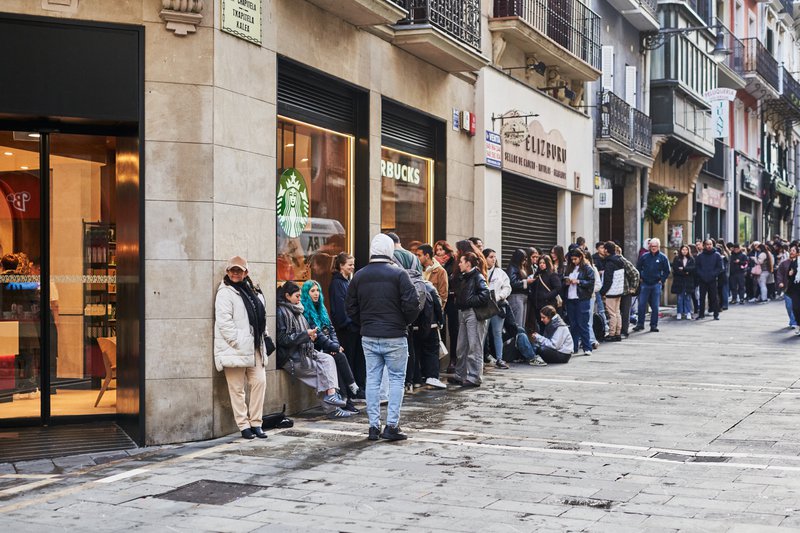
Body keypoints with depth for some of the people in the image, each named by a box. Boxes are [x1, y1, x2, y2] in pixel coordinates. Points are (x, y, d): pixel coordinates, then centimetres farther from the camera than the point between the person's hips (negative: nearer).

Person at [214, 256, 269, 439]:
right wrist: (238, 343, -16)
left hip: (253, 348, 7)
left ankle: (256, 423, 10)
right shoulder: (225, 293, -6)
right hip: (235, 349, -7)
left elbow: (261, 317, 22)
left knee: (259, 382, 2)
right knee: (238, 388, -1)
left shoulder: (253, 291, 16)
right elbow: (224, 322, -14)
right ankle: (244, 426, 6)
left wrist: (262, 338, 10)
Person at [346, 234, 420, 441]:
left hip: (368, 337, 4)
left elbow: (351, 309, 9)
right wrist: (406, 322, 6)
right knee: (396, 379, 4)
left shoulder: (359, 276, 5)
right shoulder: (398, 274, -9)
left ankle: (374, 427, 10)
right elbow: (412, 305, -12)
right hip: (394, 336, -4)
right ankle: (392, 426, -1)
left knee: (372, 380, 9)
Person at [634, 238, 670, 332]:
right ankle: (640, 324, 8)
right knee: (641, 304, 0)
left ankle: (654, 325, 8)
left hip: (656, 285, -1)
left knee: (655, 306, 1)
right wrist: (640, 278, 6)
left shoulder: (663, 257, 0)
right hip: (645, 284, 1)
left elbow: (667, 271, 6)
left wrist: (662, 280, -1)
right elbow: (638, 268, 13)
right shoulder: (644, 256, 3)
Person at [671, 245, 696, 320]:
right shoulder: (676, 259, 6)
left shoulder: (691, 259, 9)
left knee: (688, 297, 1)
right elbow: (675, 269, -6)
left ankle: (688, 313, 5)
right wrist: (685, 272, -11)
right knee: (680, 297, 1)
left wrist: (683, 268, -13)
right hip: (678, 281, -1)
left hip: (688, 281, 1)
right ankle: (679, 313, 5)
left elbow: (693, 268, -5)